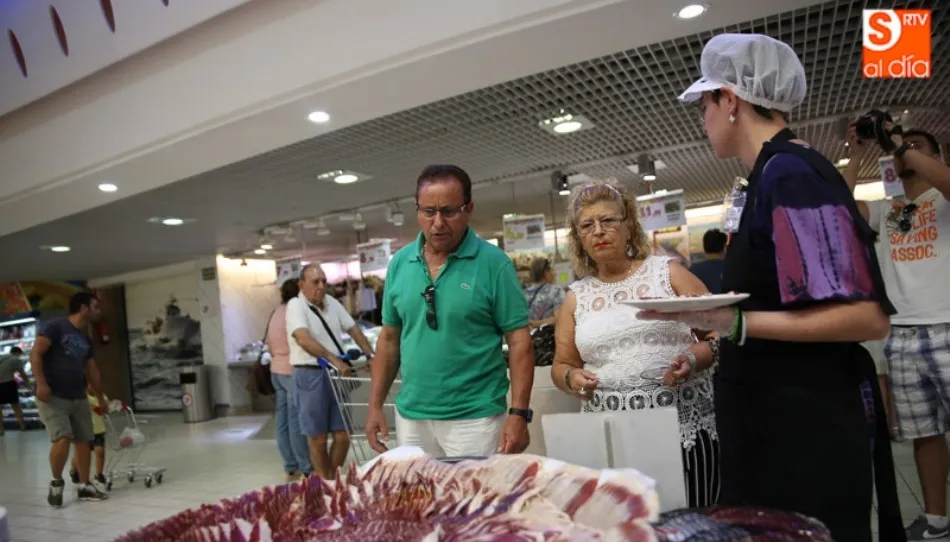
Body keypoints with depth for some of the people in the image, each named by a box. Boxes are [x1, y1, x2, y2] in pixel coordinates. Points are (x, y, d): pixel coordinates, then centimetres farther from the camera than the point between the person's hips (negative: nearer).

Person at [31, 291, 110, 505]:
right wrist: (41, 383, -25)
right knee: (62, 439, -18)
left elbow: (92, 371, 22)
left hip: (78, 398, 7)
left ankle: (84, 486, 18)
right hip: (52, 397, -7)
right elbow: (35, 354, -14)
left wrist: (101, 398, 24)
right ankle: (56, 483, 6)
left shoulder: (86, 339, 15)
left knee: (83, 441, 6)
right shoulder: (54, 326, -6)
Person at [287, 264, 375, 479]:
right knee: (318, 438, 5)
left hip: (337, 375, 6)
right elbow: (304, 340, -24)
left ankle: (333, 481, 25)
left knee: (343, 435, 7)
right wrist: (335, 360, -33)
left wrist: (372, 356, 4)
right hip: (311, 375, -6)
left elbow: (353, 329, 15)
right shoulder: (296, 305, -9)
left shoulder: (331, 303, 10)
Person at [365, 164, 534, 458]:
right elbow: (389, 338, 10)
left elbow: (519, 341, -8)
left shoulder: (493, 262, -9)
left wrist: (519, 413, -14)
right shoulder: (399, 263, 3)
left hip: (474, 418, -4)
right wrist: (375, 405, 7)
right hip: (410, 417, 4)